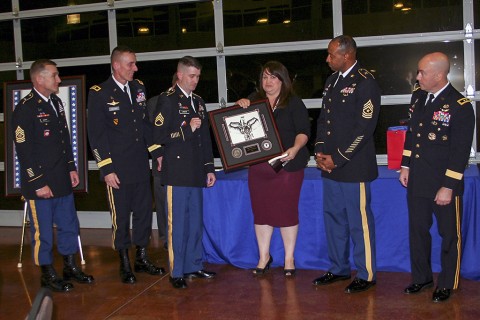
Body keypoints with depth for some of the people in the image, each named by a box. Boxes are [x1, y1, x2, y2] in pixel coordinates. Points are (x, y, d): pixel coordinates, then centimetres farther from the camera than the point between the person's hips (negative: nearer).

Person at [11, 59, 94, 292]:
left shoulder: (56, 103, 12)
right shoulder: (25, 109, -14)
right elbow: (24, 151, -15)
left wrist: (72, 168, 13)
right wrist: (38, 184, -16)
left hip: (62, 181, 8)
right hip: (40, 183, -8)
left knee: (69, 226, 14)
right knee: (42, 231, 5)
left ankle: (70, 268, 29)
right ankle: (48, 275, 19)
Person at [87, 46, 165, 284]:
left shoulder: (138, 88, 9)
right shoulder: (99, 94, -7)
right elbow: (96, 135, -9)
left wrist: (157, 152, 9)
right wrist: (107, 169, -12)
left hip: (141, 166, 5)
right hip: (117, 168, -5)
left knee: (144, 212, 12)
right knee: (120, 217, 5)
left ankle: (142, 259, 28)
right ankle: (125, 265, 20)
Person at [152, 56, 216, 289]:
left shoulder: (198, 102, 19)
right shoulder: (167, 100, -3)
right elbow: (158, 136, -12)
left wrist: (209, 168, 18)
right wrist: (187, 129, -14)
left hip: (195, 172, 7)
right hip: (177, 171, -7)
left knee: (196, 221, 11)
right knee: (177, 223, -4)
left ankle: (193, 266, 22)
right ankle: (176, 272, 6)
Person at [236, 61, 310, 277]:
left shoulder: (294, 102, 0)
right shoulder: (254, 100, 11)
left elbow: (303, 131, -6)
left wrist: (295, 149, -25)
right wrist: (240, 105, -8)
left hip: (287, 165, -4)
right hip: (258, 165, 4)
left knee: (286, 211, 2)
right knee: (261, 211, 8)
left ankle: (289, 259, 16)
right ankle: (264, 257, 22)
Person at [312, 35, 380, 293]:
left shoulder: (365, 83, -10)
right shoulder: (332, 80, 14)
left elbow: (365, 127, -15)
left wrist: (338, 158, -14)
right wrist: (320, 151, 4)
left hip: (354, 166, -8)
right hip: (330, 165, 8)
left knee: (359, 222, 0)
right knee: (333, 218, 14)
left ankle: (366, 275, 14)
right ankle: (339, 269, 28)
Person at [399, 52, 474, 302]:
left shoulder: (460, 106, -16)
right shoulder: (418, 96, 5)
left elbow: (460, 152, -17)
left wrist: (448, 187, -18)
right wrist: (405, 166, 12)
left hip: (444, 184, -6)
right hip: (417, 180, 7)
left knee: (449, 235, 10)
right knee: (417, 230, 17)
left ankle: (447, 284, 27)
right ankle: (421, 277, 34)